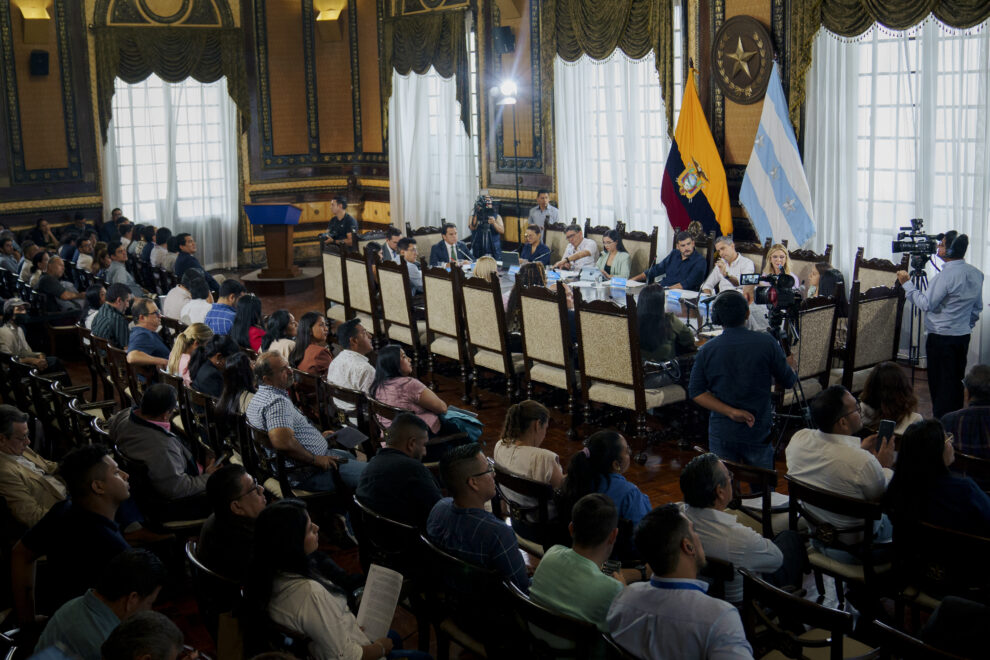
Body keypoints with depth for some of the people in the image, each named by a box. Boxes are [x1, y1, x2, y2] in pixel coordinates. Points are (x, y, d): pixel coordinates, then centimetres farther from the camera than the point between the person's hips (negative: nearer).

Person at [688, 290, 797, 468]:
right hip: (758, 433, -1)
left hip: (721, 434, 1)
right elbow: (789, 381, 1)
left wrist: (730, 412, -11)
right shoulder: (766, 343, -9)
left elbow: (695, 391, -6)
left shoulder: (707, 350, -3)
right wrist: (788, 364, 24)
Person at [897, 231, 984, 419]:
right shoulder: (976, 274, 6)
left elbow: (926, 304, -17)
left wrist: (907, 284, -9)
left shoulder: (946, 276, -21)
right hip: (963, 336, 8)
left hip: (941, 339, -8)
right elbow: (977, 308, 14)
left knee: (940, 384, 0)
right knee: (956, 382, 16)